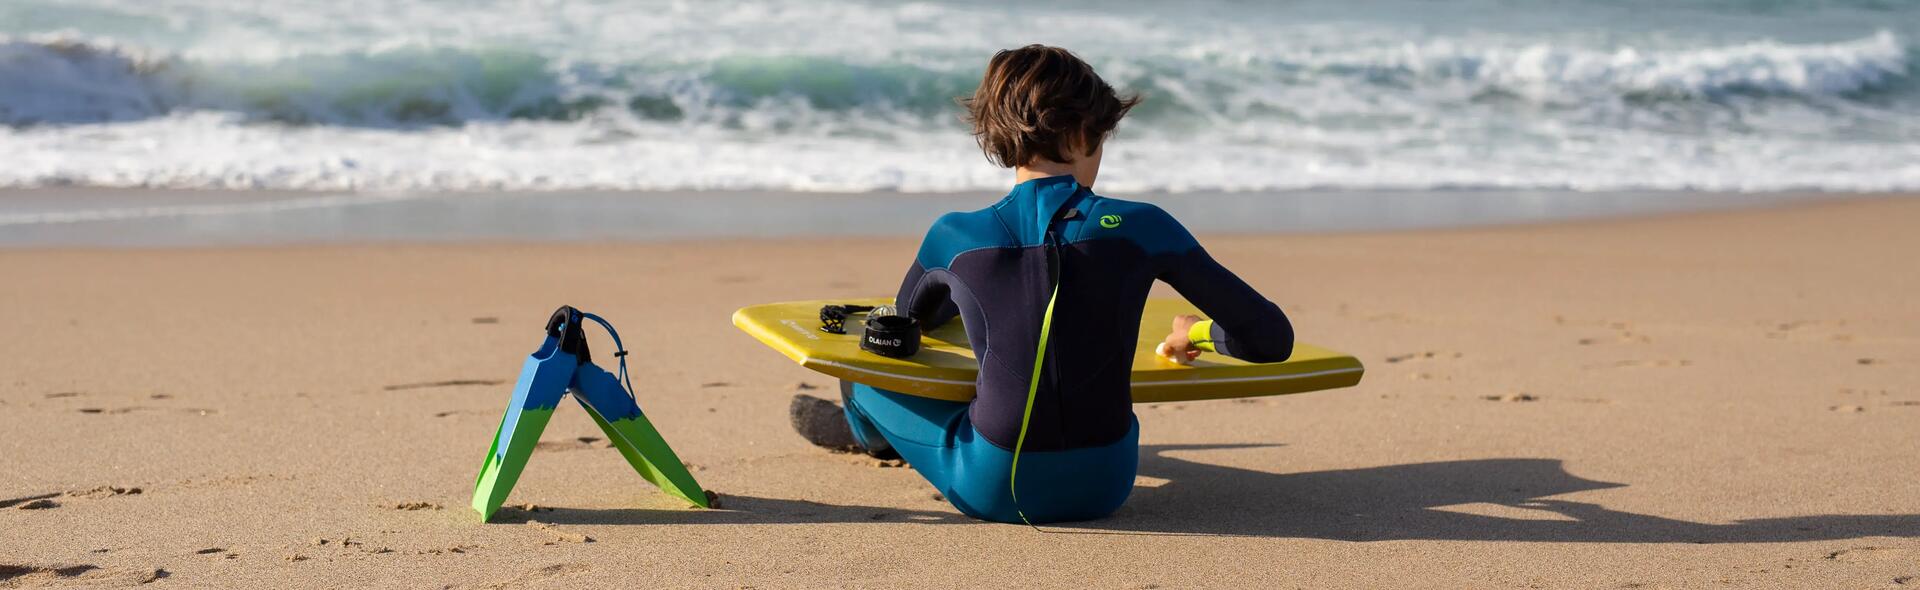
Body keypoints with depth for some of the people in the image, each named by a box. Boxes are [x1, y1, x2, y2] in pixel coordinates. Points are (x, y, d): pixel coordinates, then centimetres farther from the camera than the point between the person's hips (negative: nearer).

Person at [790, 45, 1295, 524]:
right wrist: (1200, 333, 14)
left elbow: (908, 319, 15)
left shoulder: (955, 238, -10)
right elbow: (1272, 339, -7)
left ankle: (867, 426, 67)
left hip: (992, 490, -1)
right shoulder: (1140, 229, -12)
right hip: (1105, 486, 1)